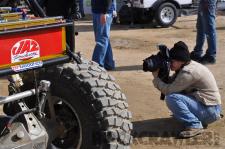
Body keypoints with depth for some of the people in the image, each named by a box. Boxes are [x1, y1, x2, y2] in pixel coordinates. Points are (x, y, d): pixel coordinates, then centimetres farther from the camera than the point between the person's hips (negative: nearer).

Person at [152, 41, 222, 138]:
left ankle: (194, 125, -16)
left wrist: (156, 77, -10)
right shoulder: (185, 67, 6)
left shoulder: (188, 72, -23)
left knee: (171, 98, -24)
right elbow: (170, 83, 7)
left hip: (210, 111, -10)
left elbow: (168, 90, -22)